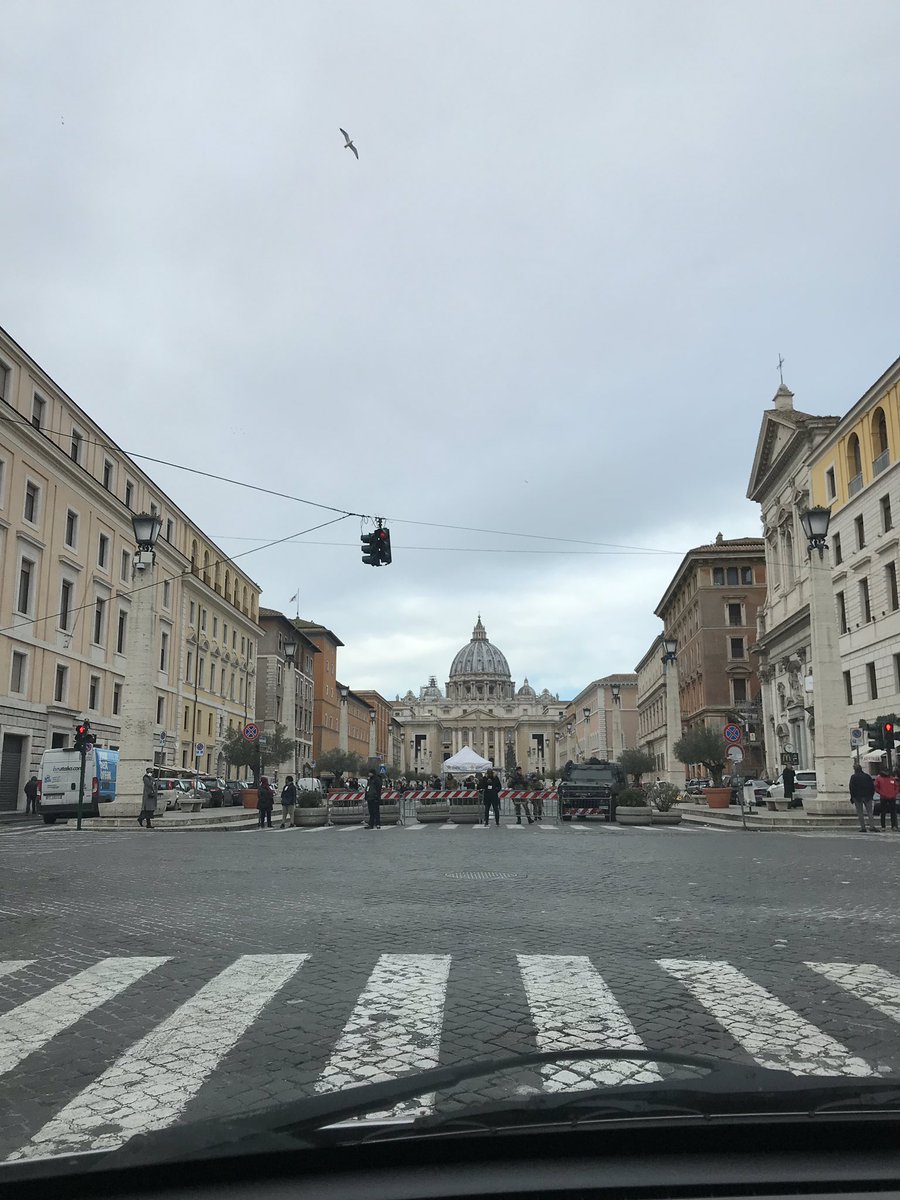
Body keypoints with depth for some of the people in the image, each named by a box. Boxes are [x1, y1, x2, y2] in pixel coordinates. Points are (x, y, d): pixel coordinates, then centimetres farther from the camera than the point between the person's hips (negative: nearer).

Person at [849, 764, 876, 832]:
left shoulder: (853, 777, -5)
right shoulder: (867, 776, 6)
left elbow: (851, 788, -8)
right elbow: (872, 787, 7)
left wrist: (852, 797, 0)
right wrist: (871, 795, 13)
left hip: (858, 797, -3)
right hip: (867, 797, 3)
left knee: (860, 813, 3)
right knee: (869, 812, 6)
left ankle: (863, 827, 0)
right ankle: (872, 826, -5)